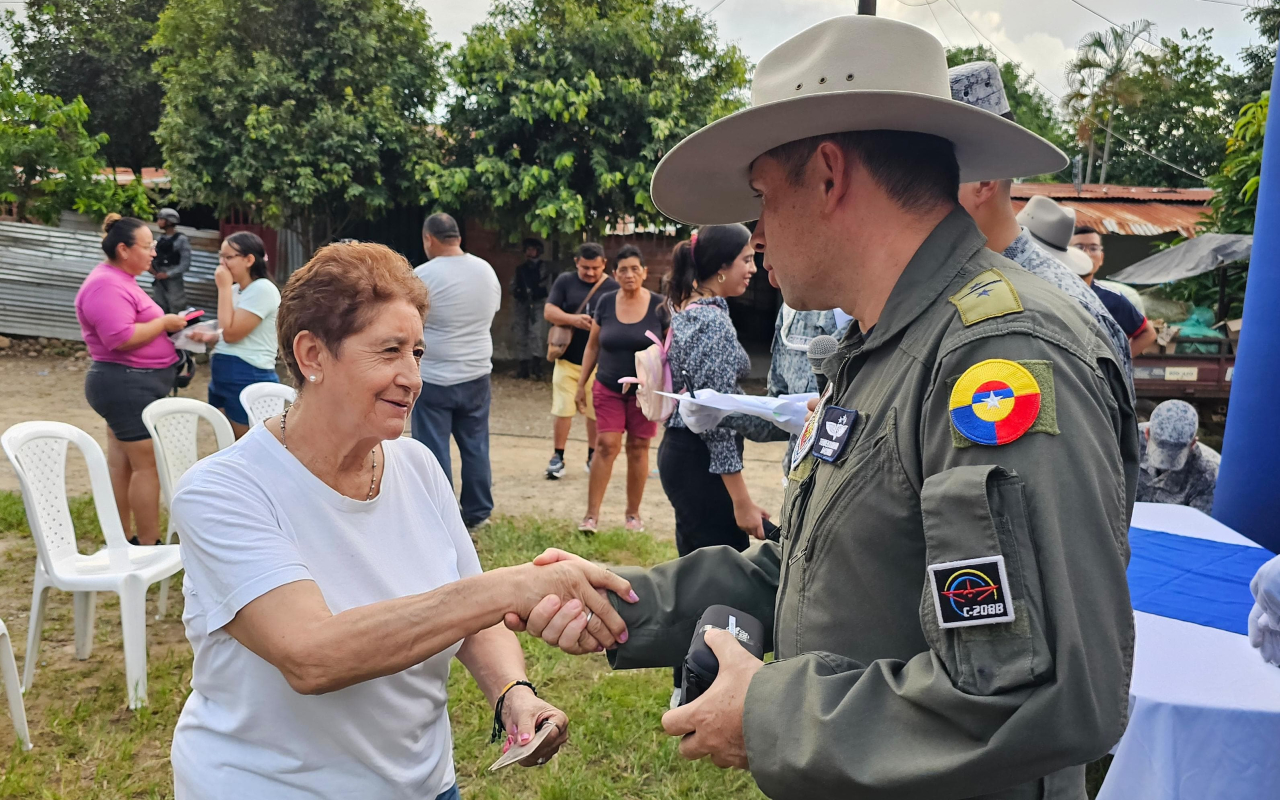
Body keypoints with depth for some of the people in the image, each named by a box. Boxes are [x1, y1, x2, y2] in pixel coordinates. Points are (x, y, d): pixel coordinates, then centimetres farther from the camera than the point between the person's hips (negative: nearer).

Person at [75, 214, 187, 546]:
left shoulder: (119, 281, 17)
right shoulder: (107, 285, -18)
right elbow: (122, 338, -27)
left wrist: (166, 325, 10)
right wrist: (163, 323, -16)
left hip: (131, 385, 11)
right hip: (127, 385, -11)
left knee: (122, 464, 12)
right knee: (148, 465, -7)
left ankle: (124, 542, 19)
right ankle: (149, 547, -1)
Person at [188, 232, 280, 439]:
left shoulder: (263, 289, -15)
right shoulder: (235, 289, 13)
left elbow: (231, 333, -19)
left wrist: (224, 287, -12)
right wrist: (209, 337, 5)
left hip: (249, 379, -9)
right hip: (221, 377, 9)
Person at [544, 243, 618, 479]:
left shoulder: (613, 288, 0)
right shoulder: (565, 281, 1)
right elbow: (549, 311, -6)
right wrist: (574, 319, -23)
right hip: (567, 359, 0)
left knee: (595, 411, 10)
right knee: (562, 409, 1)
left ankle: (592, 456, 24)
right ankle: (558, 457, 14)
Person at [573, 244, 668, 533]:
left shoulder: (659, 305, -6)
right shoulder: (606, 303, 0)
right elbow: (592, 347, 8)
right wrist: (581, 385, 7)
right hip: (608, 389, 1)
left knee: (638, 448, 6)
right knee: (606, 445, -7)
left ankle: (633, 514, 19)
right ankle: (592, 514, -2)